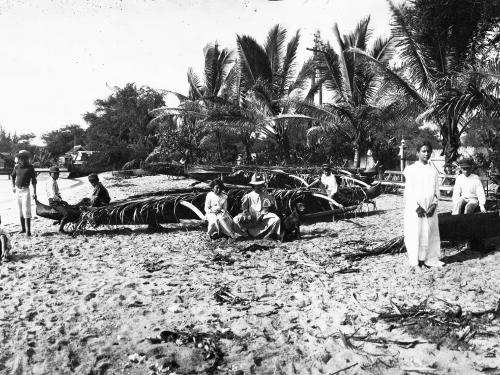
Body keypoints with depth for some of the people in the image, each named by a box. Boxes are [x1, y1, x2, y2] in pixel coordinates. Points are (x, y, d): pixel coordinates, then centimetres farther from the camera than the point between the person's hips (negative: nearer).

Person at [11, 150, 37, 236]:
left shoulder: (30, 167, -5)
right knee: (20, 210, 11)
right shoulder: (16, 167, 6)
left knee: (26, 211, -10)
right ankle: (23, 228, 21)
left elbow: (33, 180, -6)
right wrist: (13, 186, 18)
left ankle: (28, 231, -10)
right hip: (17, 190, 5)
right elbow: (13, 176, 26)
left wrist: (34, 192, -10)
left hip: (25, 190, -5)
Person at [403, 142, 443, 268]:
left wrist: (434, 204, -6)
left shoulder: (433, 171, 10)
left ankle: (430, 259, 13)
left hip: (430, 209, 4)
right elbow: (409, 191, -6)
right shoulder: (411, 170, -1)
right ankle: (415, 261, 7)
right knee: (415, 233, -2)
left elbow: (437, 190, 10)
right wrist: (417, 207, -13)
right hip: (415, 208, -3)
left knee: (431, 233, 4)